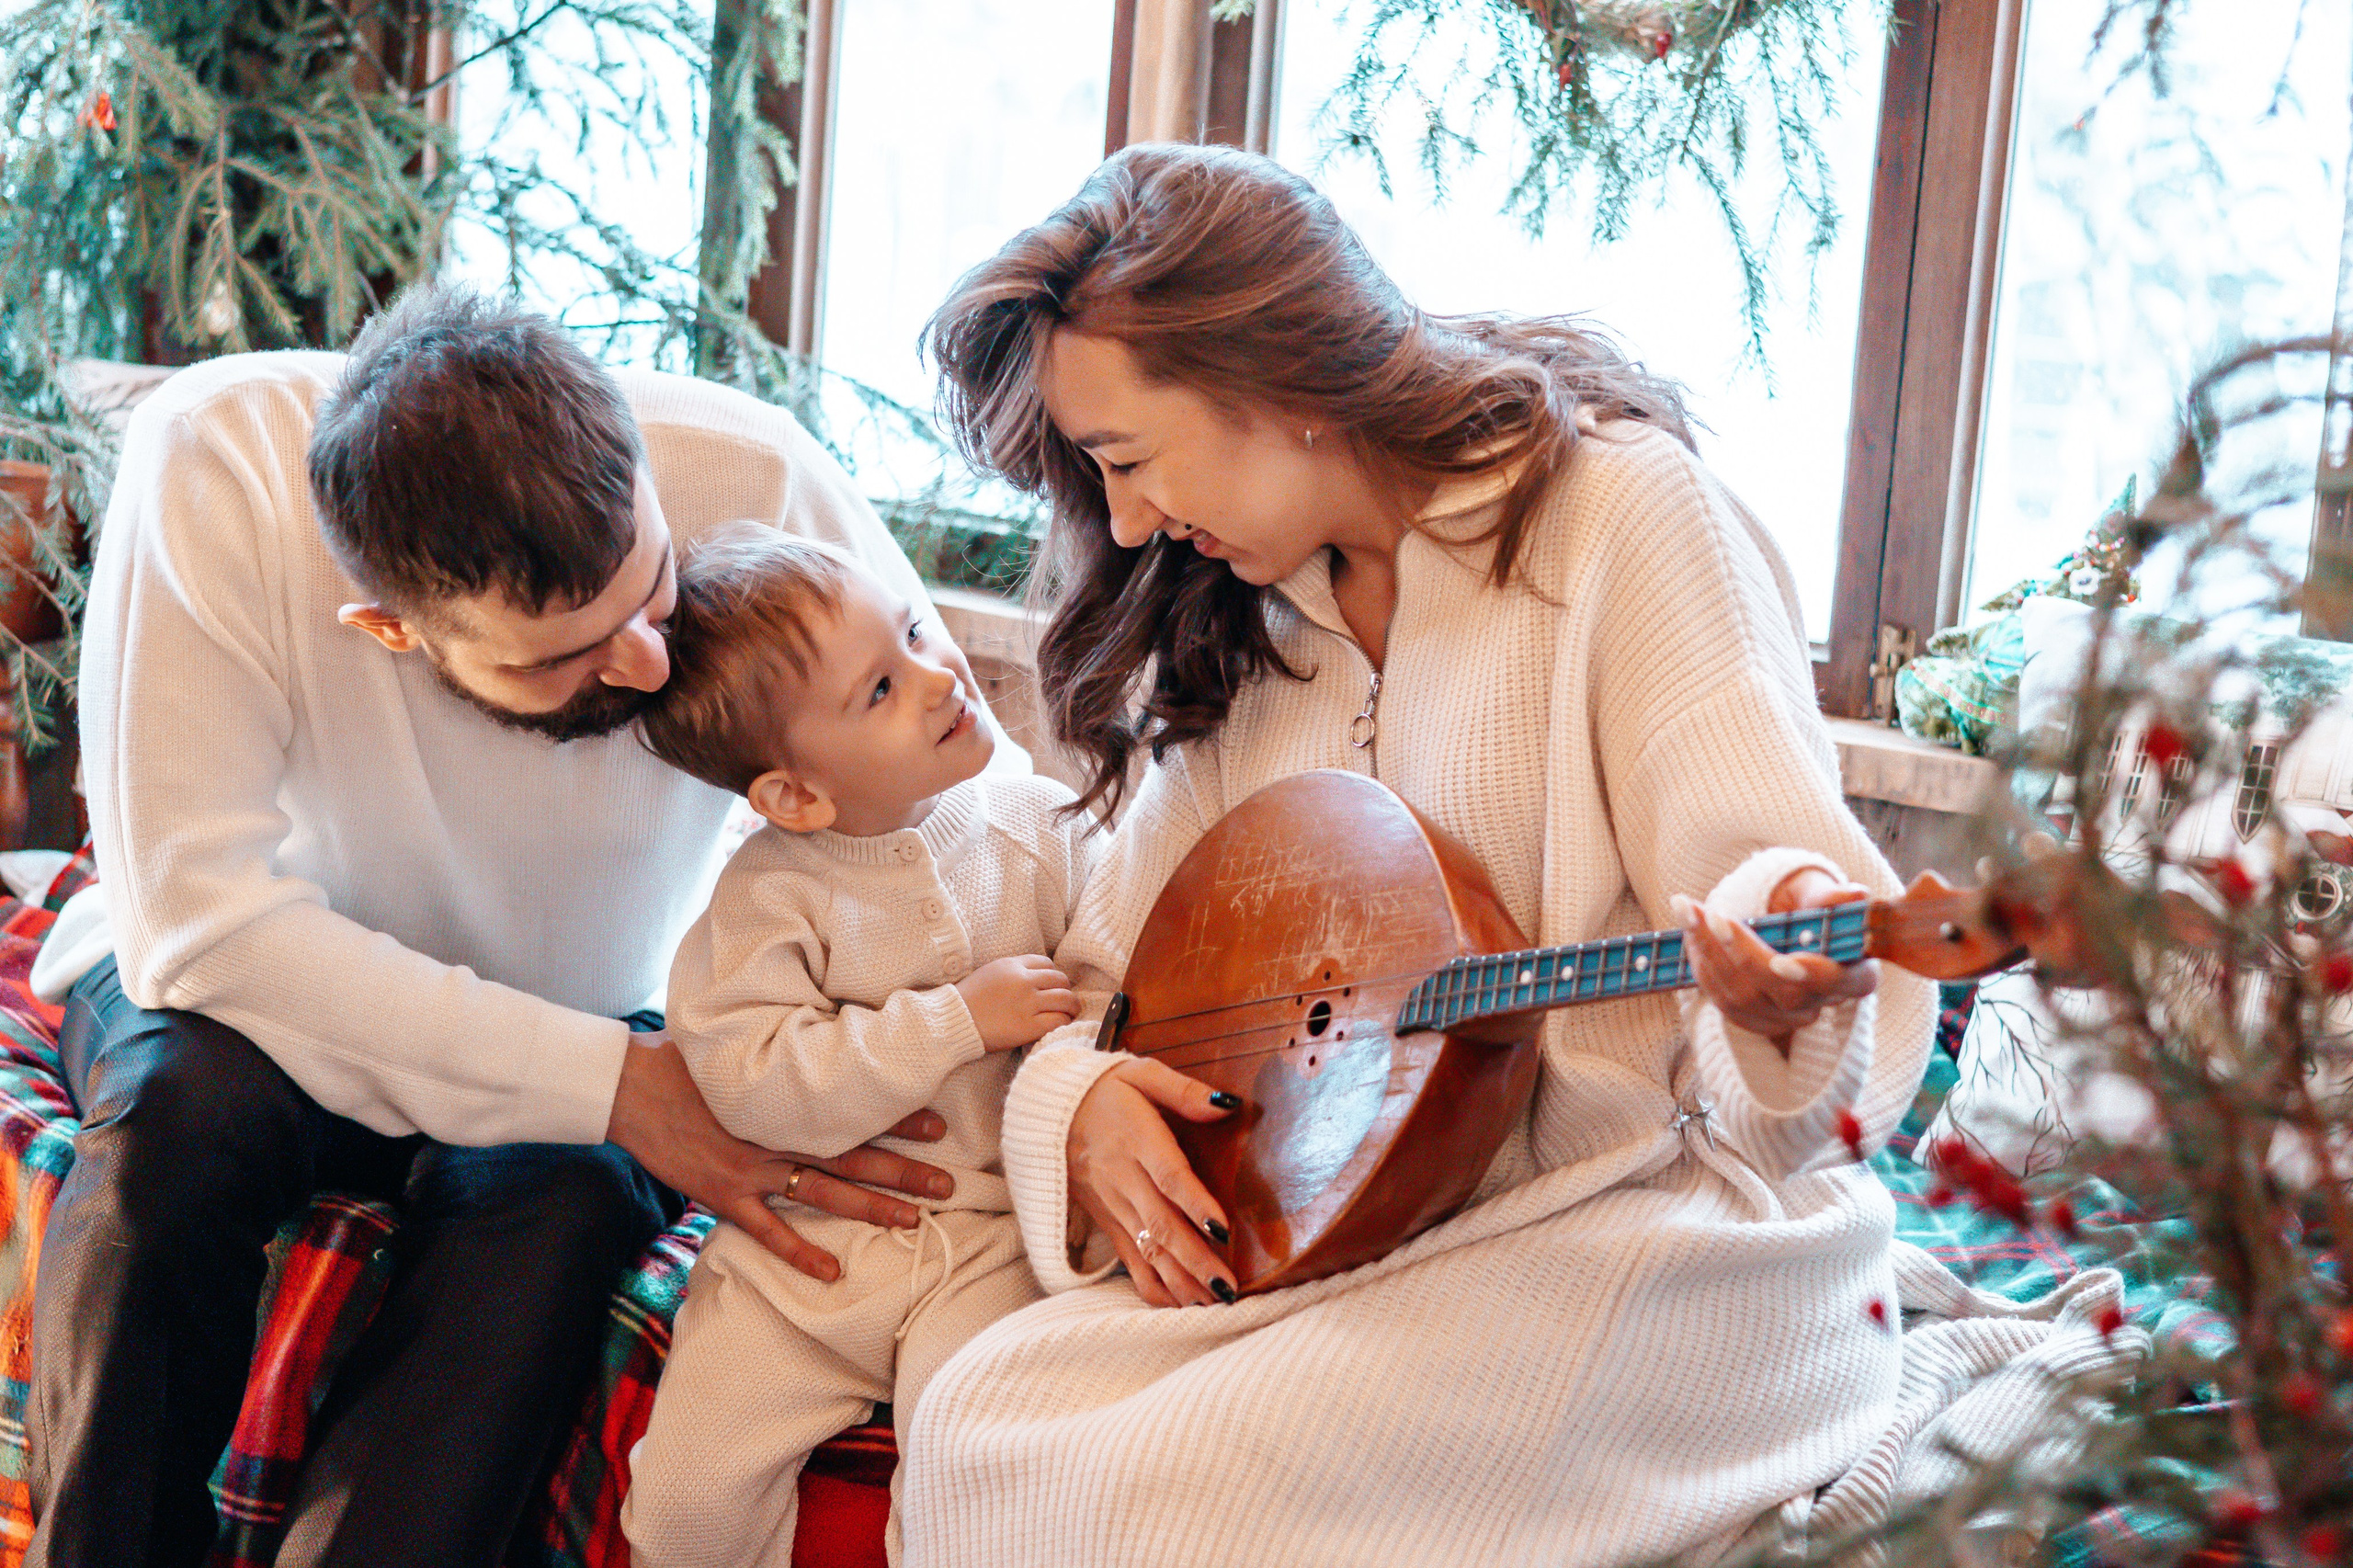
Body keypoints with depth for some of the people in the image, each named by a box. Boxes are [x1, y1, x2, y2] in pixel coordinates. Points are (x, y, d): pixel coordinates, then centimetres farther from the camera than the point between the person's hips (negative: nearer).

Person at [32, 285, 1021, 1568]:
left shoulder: (748, 478, -27)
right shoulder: (211, 468, -31)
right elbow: (198, 920, -31)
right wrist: (614, 1088, -33)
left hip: (591, 1021, 1)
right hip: (265, 982, -1)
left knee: (560, 1203, -32)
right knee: (184, 1113, -33)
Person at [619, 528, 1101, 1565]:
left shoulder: (1041, 826, 0)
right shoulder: (769, 896, -8)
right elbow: (750, 1082, -18)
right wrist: (960, 1021, -21)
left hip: (993, 1231, 1)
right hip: (807, 1244, 0)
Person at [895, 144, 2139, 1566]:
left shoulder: (1619, 510, -7)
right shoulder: (1241, 627, 12)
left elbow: (1755, 848, -17)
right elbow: (1121, 958, 16)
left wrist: (1790, 973, -40)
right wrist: (1085, 1095, -5)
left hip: (1649, 1208, -7)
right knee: (978, 1433, -15)